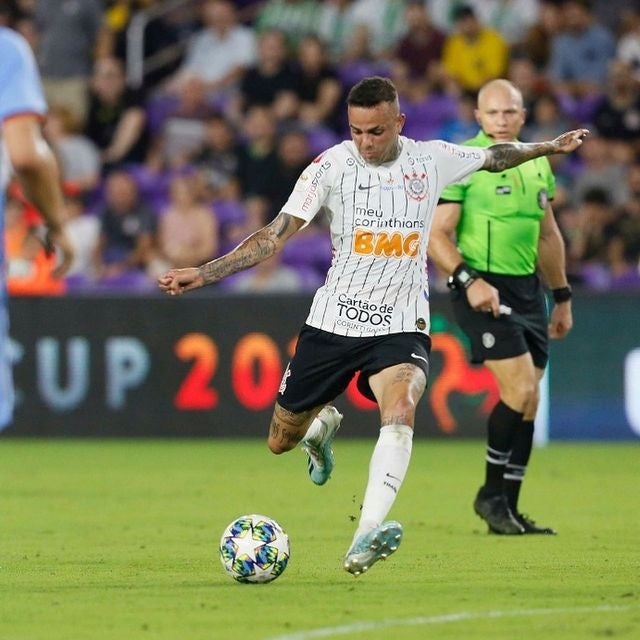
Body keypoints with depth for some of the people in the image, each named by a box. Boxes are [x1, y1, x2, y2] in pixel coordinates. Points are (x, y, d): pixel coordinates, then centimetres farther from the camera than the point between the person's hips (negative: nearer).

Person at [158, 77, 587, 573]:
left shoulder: (431, 160, 0)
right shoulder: (332, 166, -7)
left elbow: (494, 158, 21)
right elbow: (275, 236, -9)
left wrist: (550, 147, 27)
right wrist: (203, 274, -17)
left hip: (402, 323, -1)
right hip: (334, 321, 1)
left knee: (400, 411, -31)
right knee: (281, 441, 8)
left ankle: (366, 537, -41)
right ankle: (325, 422, 47)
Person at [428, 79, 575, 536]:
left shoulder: (538, 163, 12)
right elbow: (436, 235, -11)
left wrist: (562, 296, 22)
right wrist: (468, 280, -23)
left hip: (528, 288, 7)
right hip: (484, 289, -7)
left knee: (528, 401, 4)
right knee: (520, 390, -16)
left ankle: (507, 509, 12)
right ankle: (492, 495, 0)